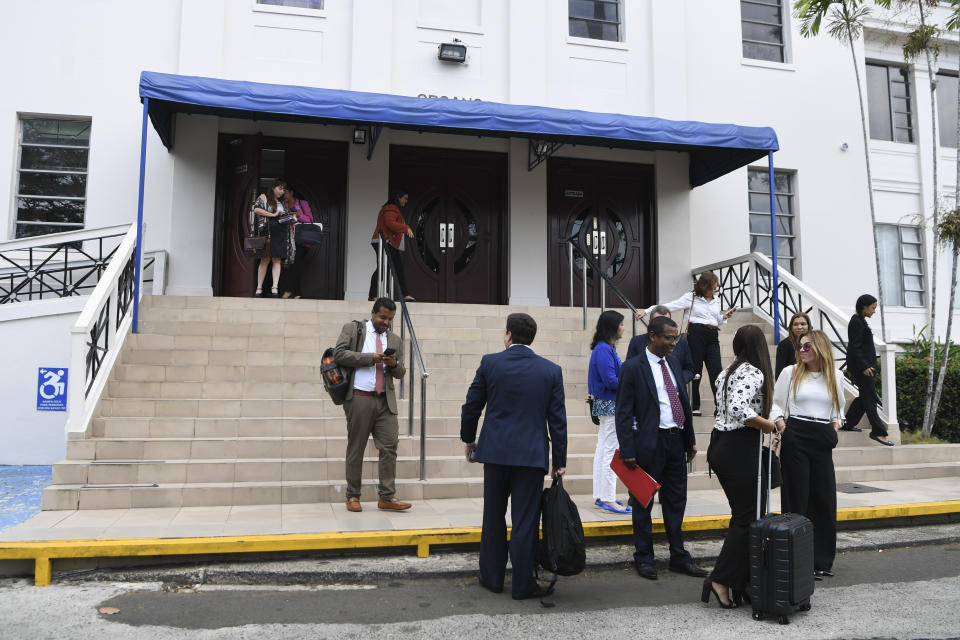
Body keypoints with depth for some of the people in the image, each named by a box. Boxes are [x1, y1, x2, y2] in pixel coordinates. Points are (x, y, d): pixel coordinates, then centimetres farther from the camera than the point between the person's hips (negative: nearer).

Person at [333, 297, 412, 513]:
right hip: (359, 399, -4)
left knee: (389, 446, -3)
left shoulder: (395, 339, 17)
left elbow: (401, 373, 18)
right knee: (356, 449, 4)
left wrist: (394, 364, -6)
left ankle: (387, 497, 3)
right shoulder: (352, 329, 5)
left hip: (385, 401, 4)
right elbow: (339, 353, -9)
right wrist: (370, 357, -13)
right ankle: (353, 496, 15)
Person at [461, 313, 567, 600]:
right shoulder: (551, 370, -1)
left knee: (493, 517, 16)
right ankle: (522, 584, 14)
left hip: (495, 451, 1)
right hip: (532, 454, -1)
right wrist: (559, 461, 7)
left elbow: (471, 406, 2)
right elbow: (558, 420, 0)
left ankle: (492, 577, 26)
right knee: (525, 522, 7)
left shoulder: (490, 363, -3)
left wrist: (469, 439, 18)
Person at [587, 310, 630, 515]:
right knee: (611, 452, -5)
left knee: (603, 451, 13)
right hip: (610, 406, -10)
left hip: (606, 405, 10)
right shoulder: (604, 350, -18)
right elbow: (610, 380, -23)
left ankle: (601, 496, 21)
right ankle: (608, 499, 0)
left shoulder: (606, 348, 13)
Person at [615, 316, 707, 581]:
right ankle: (644, 558, 19)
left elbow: (684, 404, 18)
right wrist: (627, 450, -16)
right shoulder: (633, 368, -9)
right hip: (650, 443, -6)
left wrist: (690, 440, 15)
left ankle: (679, 557, 26)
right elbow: (624, 412, -11)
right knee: (643, 503, 6)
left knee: (676, 502, 14)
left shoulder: (673, 365, 12)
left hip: (676, 441, 6)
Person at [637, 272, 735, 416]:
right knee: (695, 370, 0)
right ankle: (695, 407, 8)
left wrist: (724, 317, 6)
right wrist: (646, 311, -13)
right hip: (696, 333, -4)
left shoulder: (716, 300, 17)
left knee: (716, 371, -5)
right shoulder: (691, 297, 0)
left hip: (713, 336, 4)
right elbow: (669, 306, -6)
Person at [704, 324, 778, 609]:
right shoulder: (754, 373, -14)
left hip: (719, 444, 9)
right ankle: (721, 580, -1)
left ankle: (741, 580, 19)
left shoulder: (727, 371, 13)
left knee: (742, 514, 15)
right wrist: (767, 424, -15)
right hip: (740, 449, -9)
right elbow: (738, 408, -28)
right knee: (747, 517, -1)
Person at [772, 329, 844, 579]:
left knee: (825, 500, 4)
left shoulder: (836, 376, 12)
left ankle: (822, 561, 17)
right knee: (796, 500, -2)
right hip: (795, 438, -3)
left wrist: (836, 424, 9)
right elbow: (775, 403, 8)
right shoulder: (790, 372, 4)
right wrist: (781, 423, -7)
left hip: (822, 441, 3)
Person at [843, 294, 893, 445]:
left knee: (865, 396, 15)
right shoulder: (856, 322, -17)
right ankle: (878, 431, -4)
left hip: (865, 365, 10)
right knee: (870, 397, -7)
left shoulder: (859, 321, 14)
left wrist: (871, 365, 23)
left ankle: (848, 424, 23)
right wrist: (864, 366, -22)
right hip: (860, 366, -10)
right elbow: (854, 348, -21)